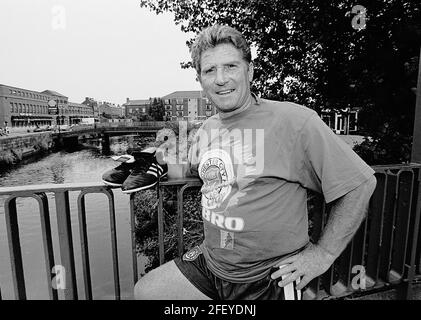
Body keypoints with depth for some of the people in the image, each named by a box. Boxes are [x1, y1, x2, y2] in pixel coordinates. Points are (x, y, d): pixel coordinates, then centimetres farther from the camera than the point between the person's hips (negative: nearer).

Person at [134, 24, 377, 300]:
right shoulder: (206, 129, 1)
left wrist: (324, 254, -13)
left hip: (269, 280, -5)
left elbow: (360, 183, -15)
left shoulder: (295, 121, -20)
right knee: (144, 292, 11)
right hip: (210, 263, 6)